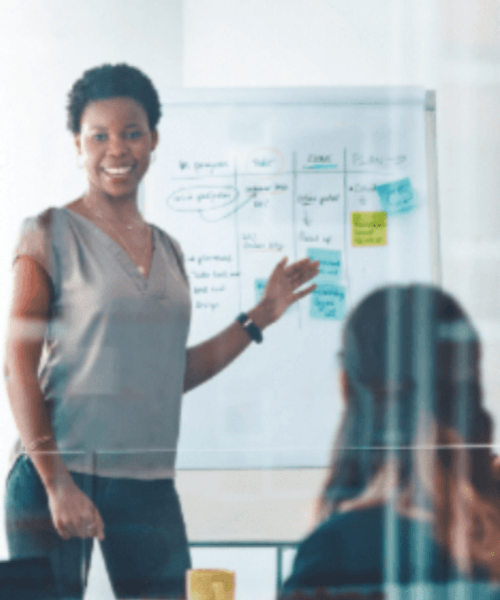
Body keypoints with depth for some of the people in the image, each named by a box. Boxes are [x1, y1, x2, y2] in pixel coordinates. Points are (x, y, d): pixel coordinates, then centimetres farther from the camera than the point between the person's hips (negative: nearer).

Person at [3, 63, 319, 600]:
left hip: (148, 485, 5)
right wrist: (56, 482, -14)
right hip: (60, 474, -5)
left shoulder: (167, 251, 15)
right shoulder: (50, 235, -2)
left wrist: (259, 318, 17)